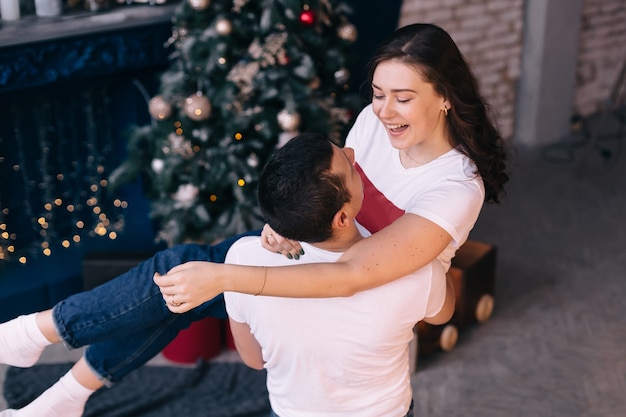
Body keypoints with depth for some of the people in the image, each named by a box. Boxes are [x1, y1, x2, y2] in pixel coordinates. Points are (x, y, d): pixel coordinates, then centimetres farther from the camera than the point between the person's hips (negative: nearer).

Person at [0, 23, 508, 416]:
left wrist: (223, 277, -47)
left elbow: (350, 277, -42)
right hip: (323, 247, 6)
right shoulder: (376, 120, -12)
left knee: (185, 274, -15)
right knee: (185, 270, -11)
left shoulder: (456, 191, -33)